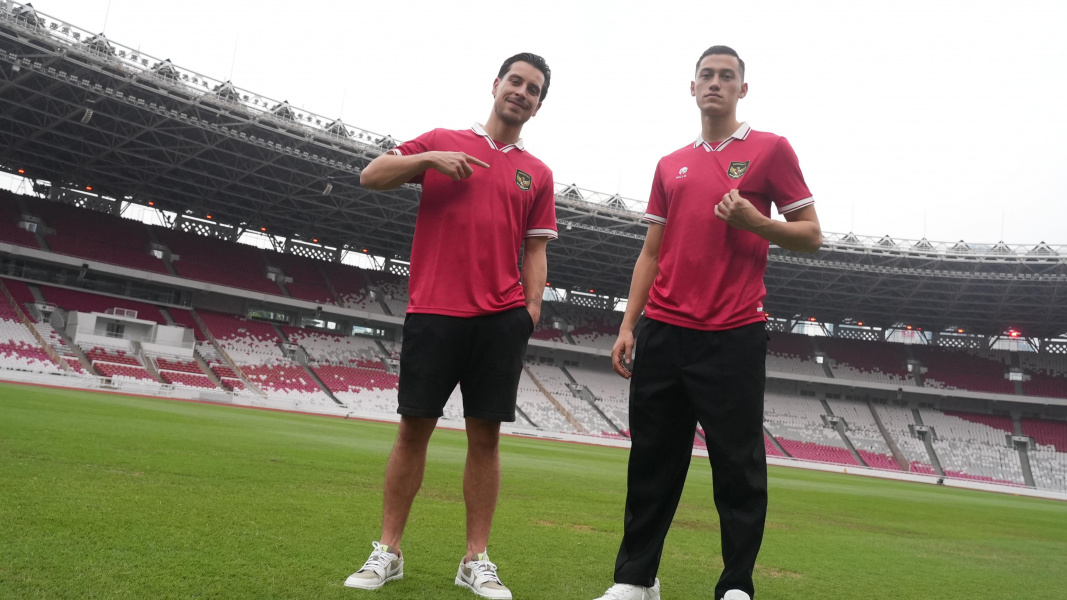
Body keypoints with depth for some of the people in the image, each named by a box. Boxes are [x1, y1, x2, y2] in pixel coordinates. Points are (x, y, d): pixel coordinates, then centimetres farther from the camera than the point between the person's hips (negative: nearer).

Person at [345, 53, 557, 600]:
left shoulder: (537, 174, 15)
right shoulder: (443, 141, 11)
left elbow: (534, 249, 14)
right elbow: (371, 176, 6)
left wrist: (533, 304, -1)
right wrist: (429, 158, -8)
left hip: (501, 318, 2)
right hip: (433, 309, -1)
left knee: (486, 435, 3)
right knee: (413, 428, 2)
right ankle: (388, 552, 15)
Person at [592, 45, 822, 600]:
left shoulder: (770, 149, 5)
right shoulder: (670, 165, 17)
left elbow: (811, 236, 4)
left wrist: (755, 222, -14)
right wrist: (628, 326, 9)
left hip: (732, 337, -4)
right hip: (663, 334, 4)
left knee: (739, 467, 1)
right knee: (651, 461, 8)